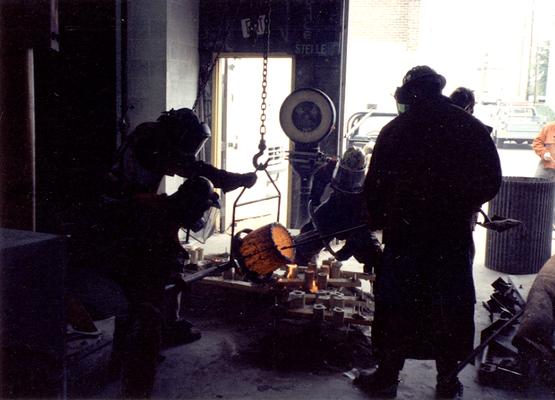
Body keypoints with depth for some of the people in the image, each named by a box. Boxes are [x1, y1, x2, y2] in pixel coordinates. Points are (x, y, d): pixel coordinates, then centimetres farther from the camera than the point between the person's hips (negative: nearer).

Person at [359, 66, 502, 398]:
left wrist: (376, 222, 11)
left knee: (396, 308, 9)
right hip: (454, 235, 1)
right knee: (452, 309, 12)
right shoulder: (471, 128, -1)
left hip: (405, 233, -1)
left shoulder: (394, 131, -4)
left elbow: (375, 187, -4)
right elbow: (492, 183, 3)